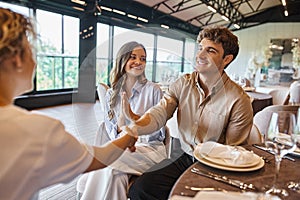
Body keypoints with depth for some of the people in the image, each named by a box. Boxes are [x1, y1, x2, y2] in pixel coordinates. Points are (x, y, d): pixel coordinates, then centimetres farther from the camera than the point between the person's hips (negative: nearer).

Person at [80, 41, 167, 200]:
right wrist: (119, 125, -12)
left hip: (149, 147, -2)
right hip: (120, 149, 3)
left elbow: (158, 129, 0)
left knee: (107, 166, -29)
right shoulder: (111, 94, 11)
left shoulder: (153, 90, 0)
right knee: (115, 176, -32)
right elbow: (110, 132, 10)